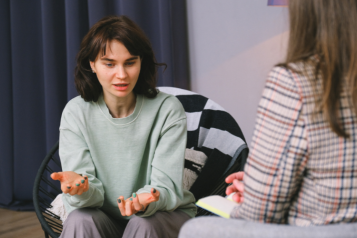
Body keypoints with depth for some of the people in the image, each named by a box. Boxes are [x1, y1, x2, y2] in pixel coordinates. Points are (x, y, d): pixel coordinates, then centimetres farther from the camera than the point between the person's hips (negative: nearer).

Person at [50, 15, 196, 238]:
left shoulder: (168, 109, -13)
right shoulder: (76, 113, -9)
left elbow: (167, 186, -17)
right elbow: (92, 195, -13)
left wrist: (146, 201, -41)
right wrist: (82, 189, -38)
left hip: (166, 214, -1)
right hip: (104, 217, 1)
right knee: (80, 220, -30)